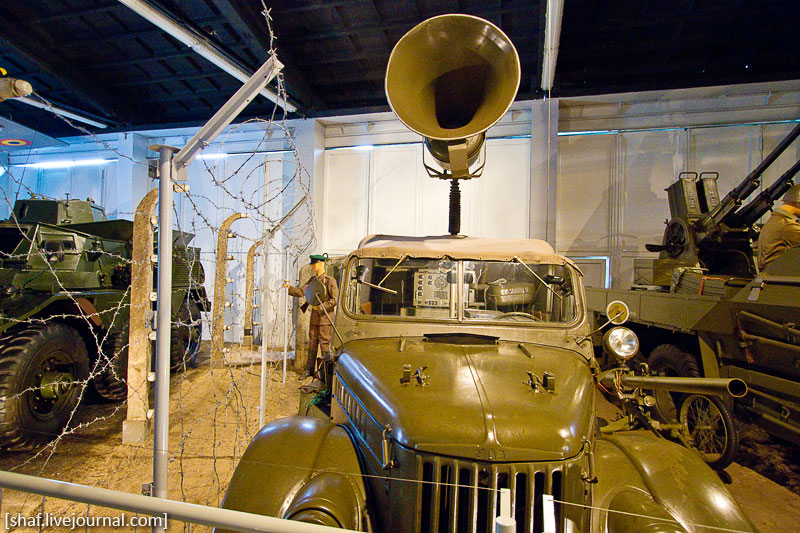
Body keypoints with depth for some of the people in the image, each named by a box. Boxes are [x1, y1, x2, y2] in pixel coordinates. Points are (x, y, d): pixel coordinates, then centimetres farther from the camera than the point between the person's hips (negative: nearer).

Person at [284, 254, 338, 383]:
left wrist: (320, 307, -16)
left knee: (324, 344, -3)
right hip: (314, 317, 7)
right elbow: (301, 292, 8)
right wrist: (290, 288, -8)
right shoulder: (312, 280, 11)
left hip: (325, 317, -7)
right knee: (312, 343, 14)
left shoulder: (330, 281, -11)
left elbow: (334, 300, -14)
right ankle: (309, 370, 27)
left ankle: (328, 372, 9)